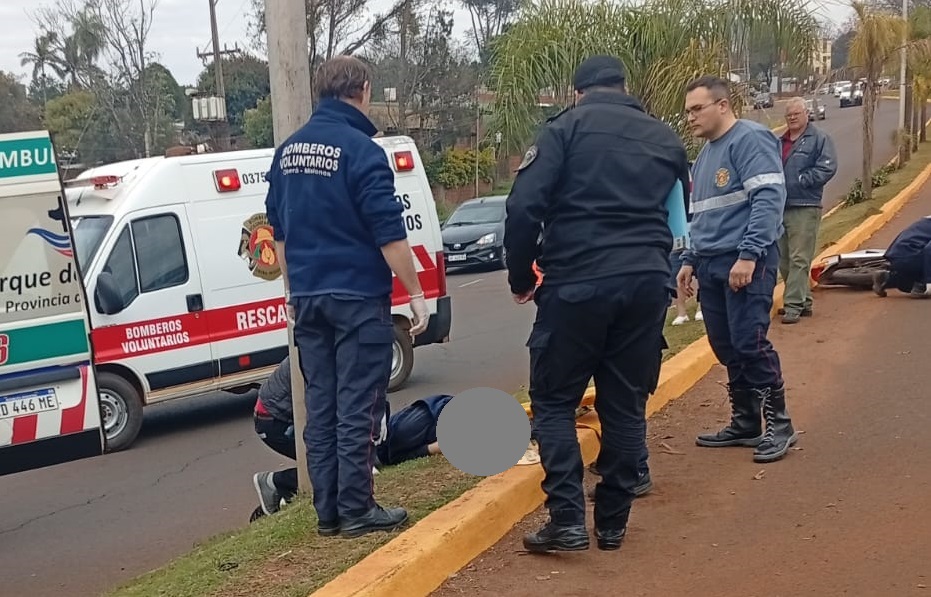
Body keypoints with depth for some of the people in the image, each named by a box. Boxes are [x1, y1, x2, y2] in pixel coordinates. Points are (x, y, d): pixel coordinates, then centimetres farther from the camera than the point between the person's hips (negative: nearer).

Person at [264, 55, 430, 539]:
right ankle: (356, 511, 5)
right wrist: (416, 294, -8)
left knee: (321, 406, 11)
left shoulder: (288, 151, 10)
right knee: (357, 408, 0)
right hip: (358, 298, -7)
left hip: (308, 298, 7)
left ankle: (328, 511, 16)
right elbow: (389, 234, -15)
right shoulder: (361, 150, -13)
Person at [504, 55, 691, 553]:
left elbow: (523, 207, -8)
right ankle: (612, 522, 17)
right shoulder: (666, 138, 19)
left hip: (577, 282, -4)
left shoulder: (566, 128, 2)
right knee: (625, 405, 13)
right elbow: (679, 216, 23)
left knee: (554, 400, 7)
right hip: (646, 283, 4)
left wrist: (521, 277, 3)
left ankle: (567, 519, -2)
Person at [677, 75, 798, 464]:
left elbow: (769, 198, -18)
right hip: (712, 265, 9)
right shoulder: (705, 154, 20)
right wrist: (691, 260, 21)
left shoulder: (750, 139, -8)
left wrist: (748, 255, -23)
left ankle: (779, 424, 2)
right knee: (726, 348, 10)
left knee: (750, 344, -10)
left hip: (746, 262, -9)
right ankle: (745, 424, 19)